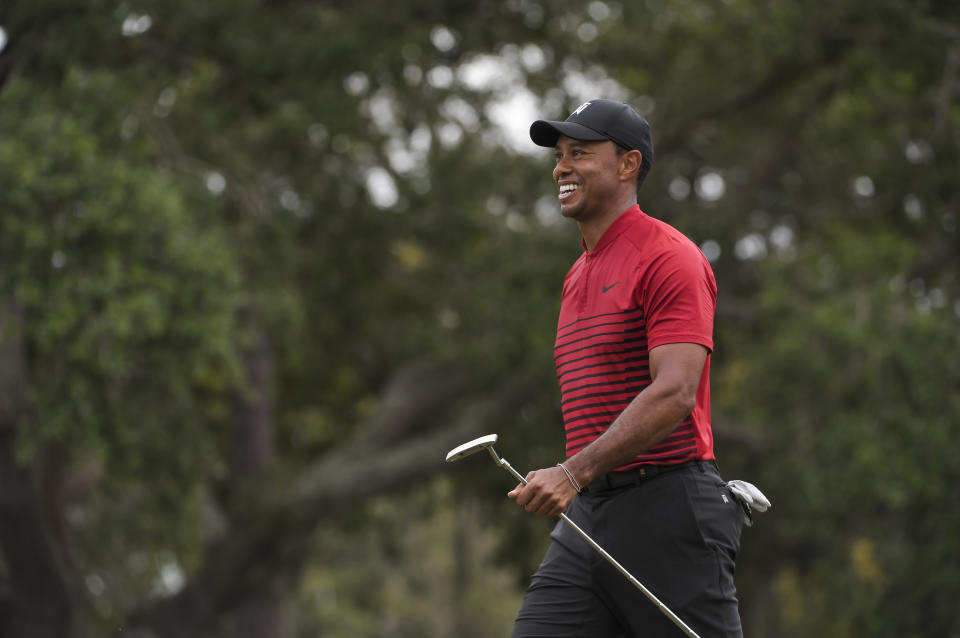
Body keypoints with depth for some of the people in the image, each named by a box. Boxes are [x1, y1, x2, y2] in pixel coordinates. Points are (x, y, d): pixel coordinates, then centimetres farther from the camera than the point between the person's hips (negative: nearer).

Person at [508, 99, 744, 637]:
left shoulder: (668, 258, -8)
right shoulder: (578, 276, 20)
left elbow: (674, 393, -20)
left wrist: (574, 472, -27)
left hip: (668, 512, -8)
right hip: (586, 517, 8)